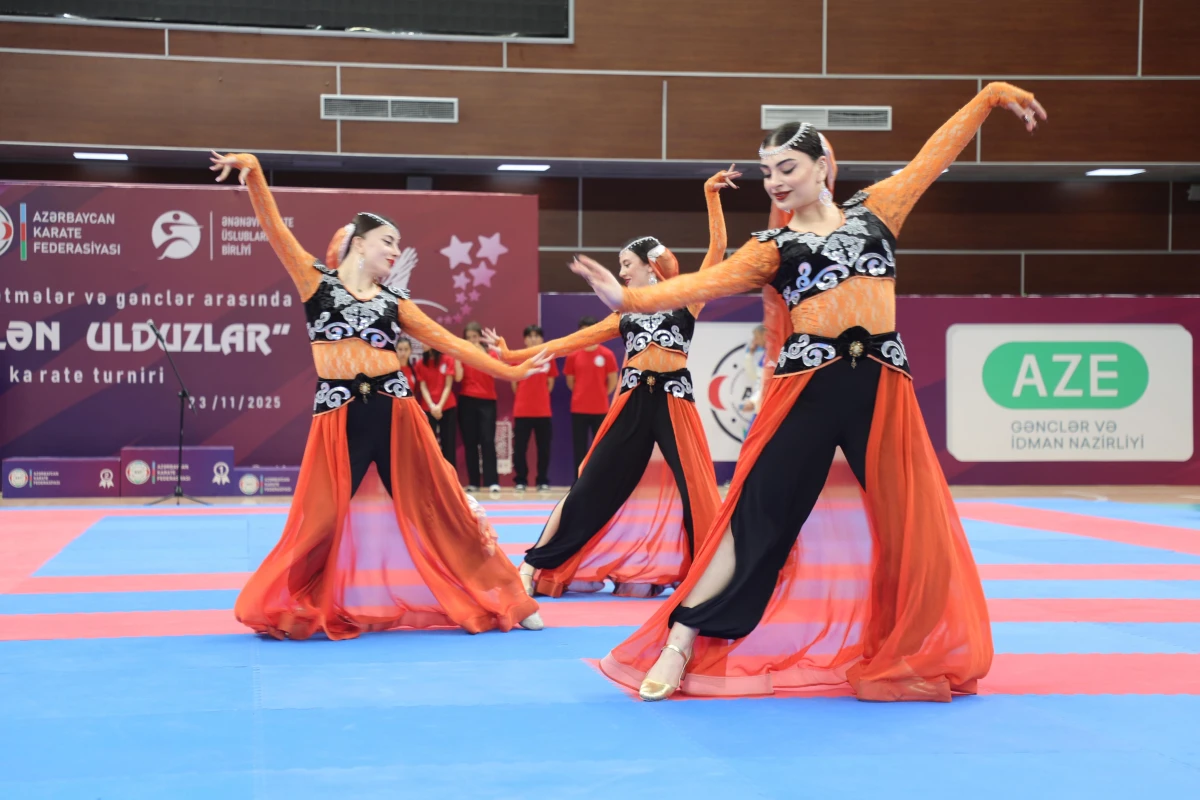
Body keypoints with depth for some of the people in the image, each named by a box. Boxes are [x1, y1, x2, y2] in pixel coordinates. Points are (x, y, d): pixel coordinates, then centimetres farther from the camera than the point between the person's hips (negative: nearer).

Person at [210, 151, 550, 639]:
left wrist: (510, 371, 13)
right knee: (323, 518, 1)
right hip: (338, 415, -3)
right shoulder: (316, 280, 5)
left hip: (393, 411, 3)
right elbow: (274, 228, -5)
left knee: (434, 508, 7)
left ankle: (497, 600, 14)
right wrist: (253, 173, -18)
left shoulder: (395, 303, 12)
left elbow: (450, 342, 14)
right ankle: (284, 610, 19)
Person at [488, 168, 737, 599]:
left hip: (674, 400, -3)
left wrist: (711, 195, -4)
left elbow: (717, 248, -1)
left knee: (695, 488, -4)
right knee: (592, 485, 1)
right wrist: (514, 355, 14)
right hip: (632, 402, 3)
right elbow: (573, 341, 17)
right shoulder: (625, 315, 17)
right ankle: (532, 567, 2)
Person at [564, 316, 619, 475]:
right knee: (579, 448, 4)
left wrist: (600, 395, 5)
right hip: (579, 409, 1)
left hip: (600, 409, -1)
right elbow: (570, 382, 11)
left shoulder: (607, 355, -3)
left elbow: (612, 381, 4)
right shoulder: (573, 355, 2)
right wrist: (583, 395, 8)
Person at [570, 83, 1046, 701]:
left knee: (909, 519, 3)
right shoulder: (771, 248, 8)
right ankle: (679, 645, -1)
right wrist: (631, 298, -21)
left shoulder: (874, 210, 14)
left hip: (881, 385, 2)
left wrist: (992, 95, 21)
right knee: (757, 514, -6)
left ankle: (917, 653, 19)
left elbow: (937, 151, 18)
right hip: (807, 387, -2)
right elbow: (708, 282, -6)